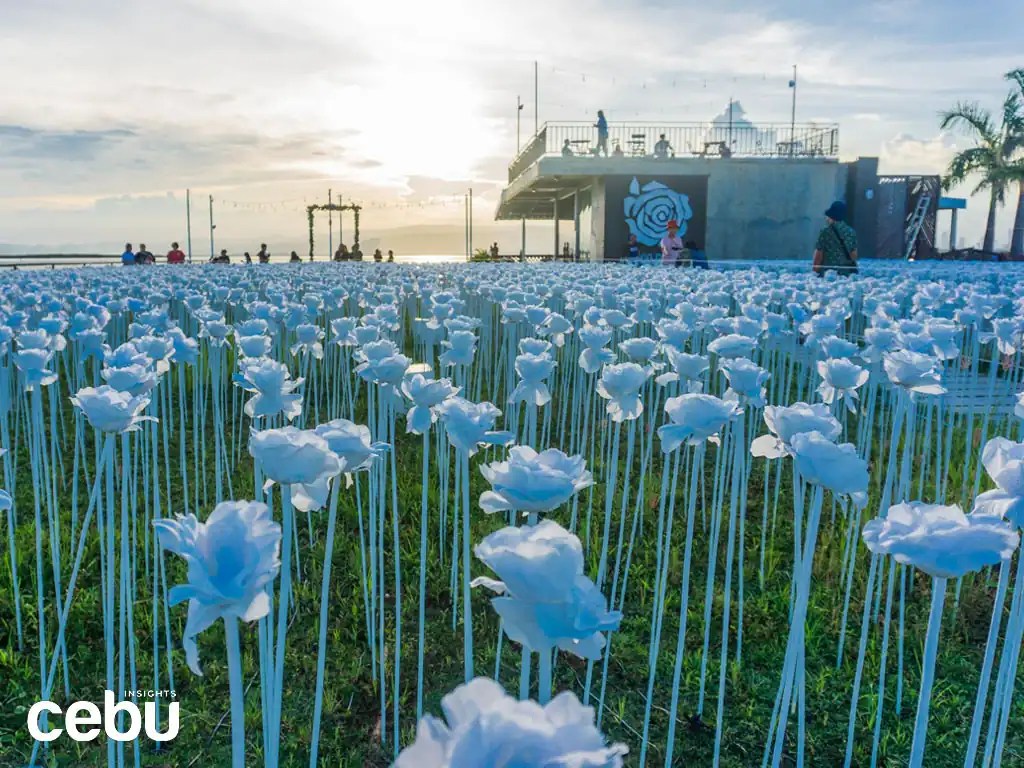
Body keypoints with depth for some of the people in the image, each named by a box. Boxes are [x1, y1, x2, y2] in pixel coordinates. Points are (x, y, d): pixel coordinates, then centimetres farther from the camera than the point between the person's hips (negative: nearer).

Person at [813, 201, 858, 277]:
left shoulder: (825, 231, -7)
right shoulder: (851, 231, 6)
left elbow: (818, 254, -6)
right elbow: (854, 255, 8)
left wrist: (815, 272, 3)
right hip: (847, 273, 4)